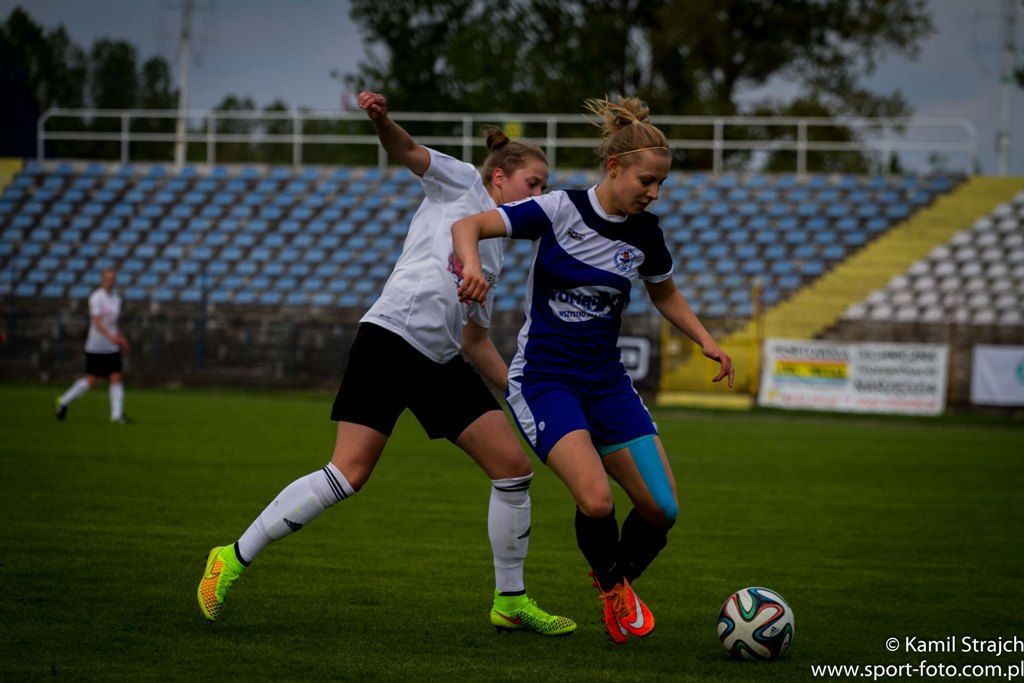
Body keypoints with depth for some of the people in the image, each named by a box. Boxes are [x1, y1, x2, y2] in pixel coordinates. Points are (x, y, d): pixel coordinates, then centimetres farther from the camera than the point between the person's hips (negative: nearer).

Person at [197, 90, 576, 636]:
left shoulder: (494, 254, 26)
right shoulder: (461, 183, 8)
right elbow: (407, 151, -8)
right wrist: (382, 120, -29)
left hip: (441, 364, 8)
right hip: (390, 339, -8)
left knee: (513, 466, -1)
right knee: (348, 474, -16)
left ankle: (510, 602, 11)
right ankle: (234, 558, -4)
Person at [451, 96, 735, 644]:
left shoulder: (645, 233, 1)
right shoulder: (560, 210, -14)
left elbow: (664, 294, 20)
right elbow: (467, 226, -18)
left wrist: (705, 340, 7)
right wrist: (472, 264, -39)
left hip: (606, 382, 5)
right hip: (543, 381, -5)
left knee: (661, 508, -3)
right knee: (596, 500, -25)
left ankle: (618, 581, 28)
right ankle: (610, 584, 7)